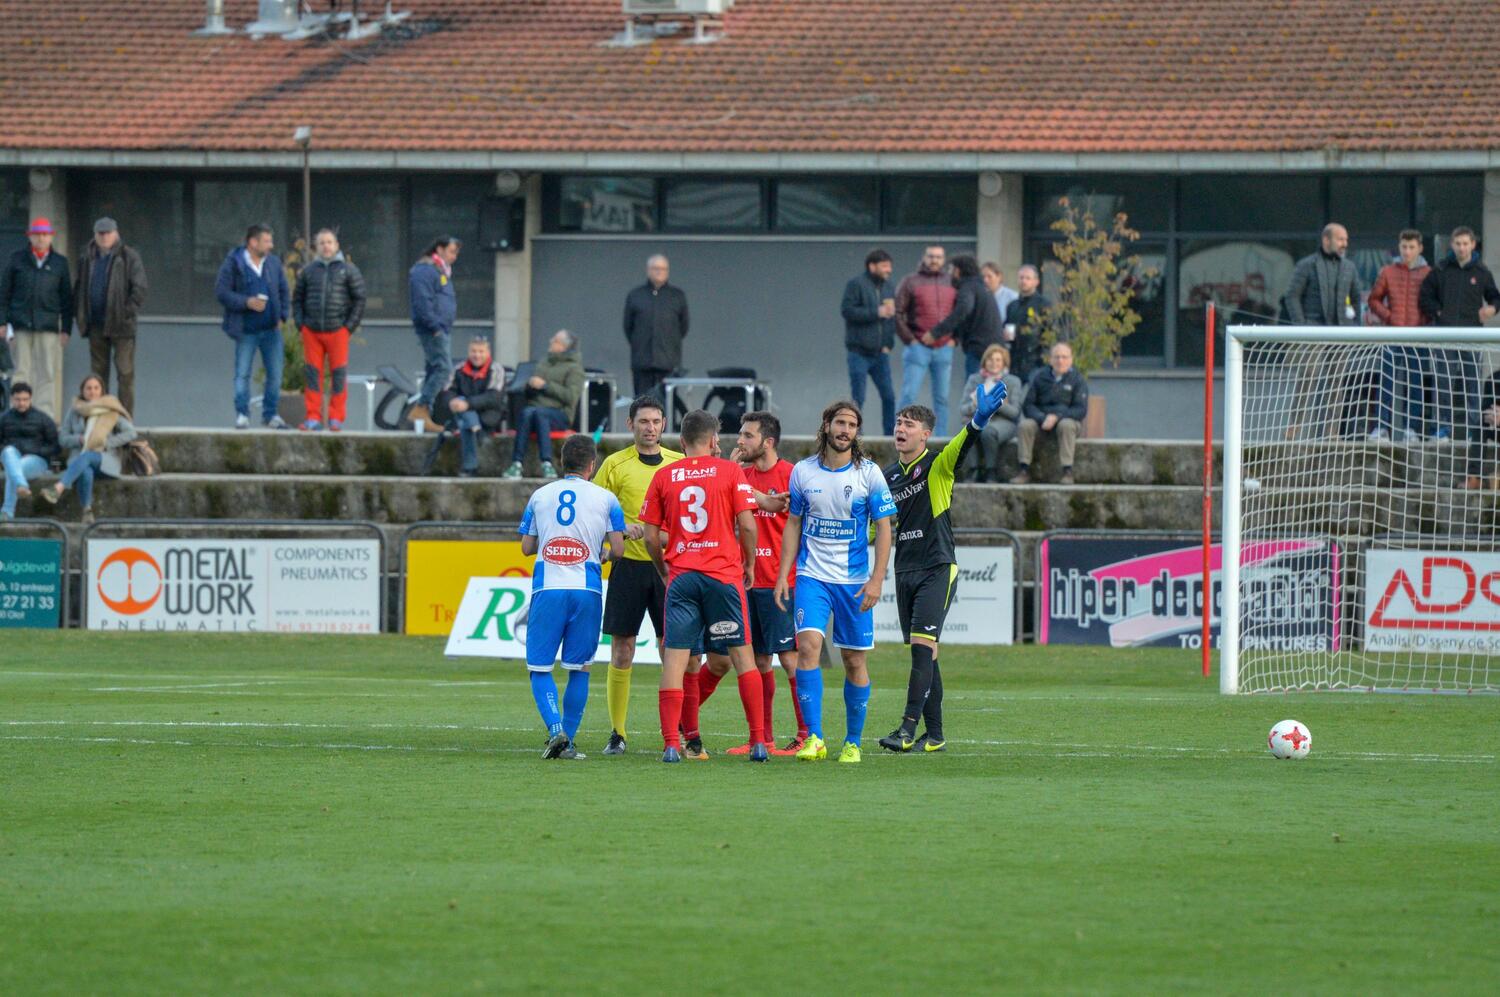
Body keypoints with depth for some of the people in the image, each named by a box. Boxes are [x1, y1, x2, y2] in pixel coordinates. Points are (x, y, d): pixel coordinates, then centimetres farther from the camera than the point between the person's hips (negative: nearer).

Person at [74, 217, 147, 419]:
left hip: (121, 326, -5)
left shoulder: (129, 257, -2)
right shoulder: (88, 259, 12)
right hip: (96, 325, 5)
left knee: (125, 372, -4)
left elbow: (139, 288, -6)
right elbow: (79, 287, 18)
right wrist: (80, 316, 8)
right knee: (98, 373, 8)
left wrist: (129, 313, -14)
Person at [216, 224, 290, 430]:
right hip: (246, 330, -4)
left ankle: (270, 414, 13)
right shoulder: (233, 263, -6)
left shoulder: (274, 263, 9)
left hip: (271, 328, 4)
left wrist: (282, 316, 4)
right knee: (242, 374, -1)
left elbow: (284, 292, 16)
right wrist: (246, 302, -19)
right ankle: (241, 414, 6)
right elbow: (221, 292, -10)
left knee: (275, 374, 3)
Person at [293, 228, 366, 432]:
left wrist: (350, 326, -5)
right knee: (312, 374, 0)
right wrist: (300, 322, 4)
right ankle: (313, 417, 3)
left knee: (338, 375, -3)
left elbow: (359, 299, 3)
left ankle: (336, 418, 2)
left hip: (338, 331, -3)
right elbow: (298, 298, 17)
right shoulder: (308, 271, 12)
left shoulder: (348, 270, 4)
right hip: (312, 331, 3)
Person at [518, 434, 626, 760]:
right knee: (579, 669, 11)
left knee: (539, 668, 4)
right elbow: (618, 549, 1)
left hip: (547, 589, 0)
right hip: (587, 590, 0)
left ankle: (556, 730, -17)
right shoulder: (605, 499, 5)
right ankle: (568, 741, 8)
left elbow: (526, 547, 14)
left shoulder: (539, 496, 10)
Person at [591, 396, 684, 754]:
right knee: (622, 651, -1)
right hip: (629, 564, -2)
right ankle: (617, 734, 5)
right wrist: (621, 529, -15)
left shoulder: (678, 463, 9)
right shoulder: (616, 464, 2)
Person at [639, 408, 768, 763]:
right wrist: (749, 564, 10)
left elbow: (651, 537, 6)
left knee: (675, 657, 0)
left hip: (680, 576, 1)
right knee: (742, 653, 7)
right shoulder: (729, 471, 1)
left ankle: (671, 744, -9)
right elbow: (747, 524, -5)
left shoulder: (664, 476, 6)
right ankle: (758, 742, 5)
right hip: (724, 573, -1)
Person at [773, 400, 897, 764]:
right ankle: (814, 738, -19)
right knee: (808, 645, -18)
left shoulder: (869, 473, -2)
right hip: (812, 577, 0)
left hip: (854, 581, 0)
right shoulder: (803, 471, 3)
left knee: (855, 660, 3)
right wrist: (783, 574, 4)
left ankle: (853, 743, 16)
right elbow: (793, 525, 11)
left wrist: (876, 579, -10)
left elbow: (883, 529, -1)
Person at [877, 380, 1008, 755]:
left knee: (922, 646, -15)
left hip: (937, 569, -6)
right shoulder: (888, 476, 12)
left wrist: (979, 419, -46)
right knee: (923, 655, 8)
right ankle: (934, 735, 11)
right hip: (905, 571, 6)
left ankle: (908, 730, -20)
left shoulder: (937, 466, -6)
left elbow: (961, 446, -27)